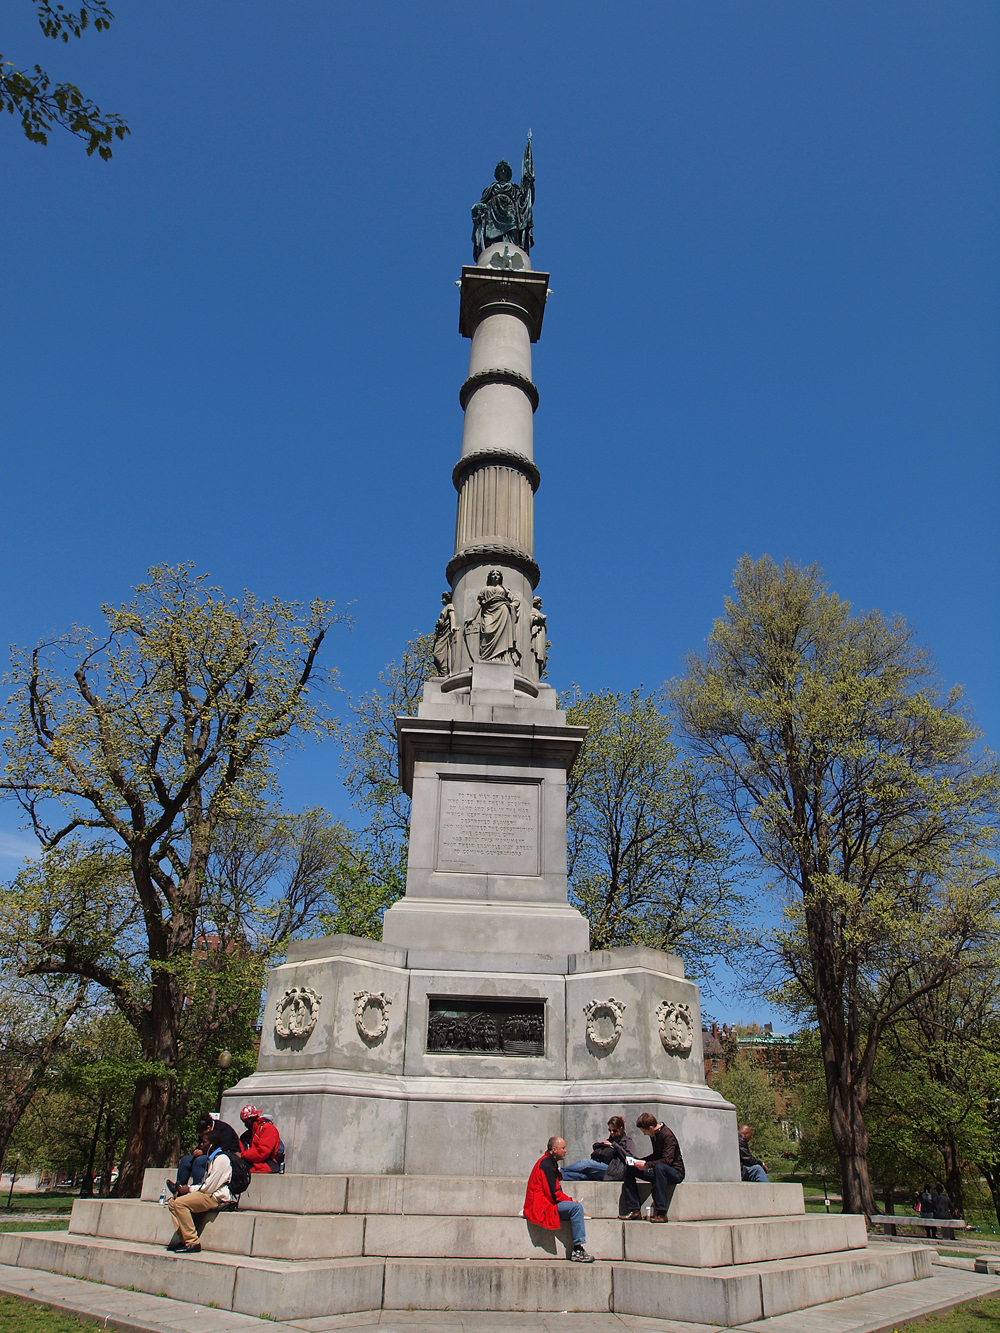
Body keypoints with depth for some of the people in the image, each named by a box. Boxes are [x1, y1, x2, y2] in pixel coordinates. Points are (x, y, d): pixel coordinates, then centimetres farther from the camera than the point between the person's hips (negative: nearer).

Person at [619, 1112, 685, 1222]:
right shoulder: (654, 1135, 7)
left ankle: (661, 1213, -35)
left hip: (675, 1172, -9)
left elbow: (667, 1160, -29)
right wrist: (638, 1161, 4)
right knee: (628, 1168, -3)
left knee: (659, 1167, -41)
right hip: (659, 1171, 9)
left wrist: (646, 1165, -28)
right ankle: (634, 1211, -4)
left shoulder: (667, 1136, -20)